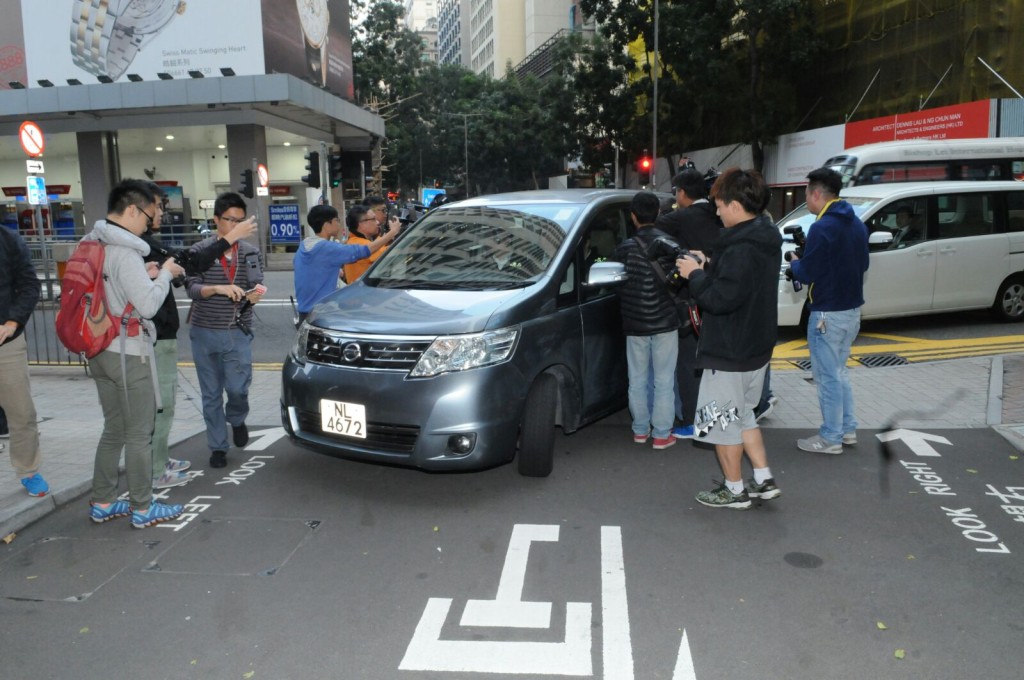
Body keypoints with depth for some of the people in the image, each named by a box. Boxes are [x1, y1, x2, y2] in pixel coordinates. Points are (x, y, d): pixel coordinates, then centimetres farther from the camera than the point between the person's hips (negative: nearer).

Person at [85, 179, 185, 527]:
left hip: (101, 351, 9)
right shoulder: (124, 252, -19)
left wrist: (146, 274, 3)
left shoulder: (92, 245, 8)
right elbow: (148, 305, -21)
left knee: (113, 429, 18)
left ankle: (102, 503, 26)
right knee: (139, 434, 2)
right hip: (129, 353, -9)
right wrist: (163, 274, -6)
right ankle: (142, 508, 12)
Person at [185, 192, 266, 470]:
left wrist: (254, 294, -23)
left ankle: (236, 420, 28)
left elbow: (256, 286, 0)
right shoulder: (200, 251, -2)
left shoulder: (251, 252, 5)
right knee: (211, 394, 7)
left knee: (237, 388, -6)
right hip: (205, 332, -1)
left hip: (238, 333, 1)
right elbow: (192, 288, -10)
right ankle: (218, 446, 20)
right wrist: (218, 288, -29)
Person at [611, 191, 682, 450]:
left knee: (637, 380, 13)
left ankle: (640, 430, 22)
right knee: (664, 381, 6)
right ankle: (662, 434, 9)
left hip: (634, 325, 1)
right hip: (665, 323, -1)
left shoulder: (624, 248, -5)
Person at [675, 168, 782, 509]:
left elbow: (720, 299, -28)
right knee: (742, 415, 23)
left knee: (722, 421, 6)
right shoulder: (765, 241, 8)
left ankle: (734, 490, 19)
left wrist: (695, 275, -13)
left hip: (729, 353, -10)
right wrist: (707, 269, 7)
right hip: (755, 348, 10)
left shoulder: (740, 249, -25)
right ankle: (764, 481, 28)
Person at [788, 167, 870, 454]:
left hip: (828, 313, -9)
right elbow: (862, 264, 16)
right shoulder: (857, 224, 8)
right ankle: (848, 429, 27)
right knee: (839, 371, 20)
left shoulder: (822, 228, -19)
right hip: (852, 309, 9)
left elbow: (807, 274, -17)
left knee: (827, 376, 1)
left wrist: (795, 262, 3)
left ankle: (831, 438, 10)